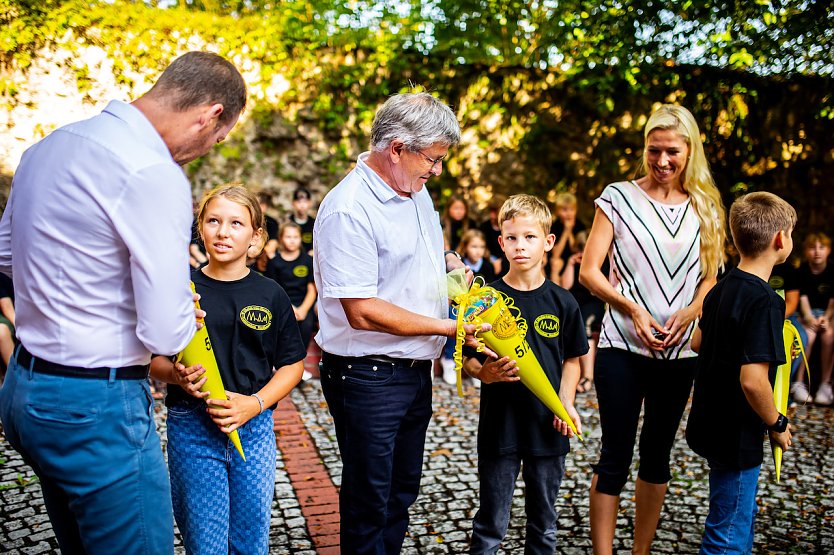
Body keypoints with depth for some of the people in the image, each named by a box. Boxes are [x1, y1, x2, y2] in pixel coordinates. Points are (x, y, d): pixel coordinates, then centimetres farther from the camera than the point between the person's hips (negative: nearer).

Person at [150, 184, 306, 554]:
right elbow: (154, 359, 4)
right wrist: (176, 375, -17)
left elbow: (292, 364, 3)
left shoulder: (270, 295, 1)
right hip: (192, 428, -1)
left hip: (254, 427, 1)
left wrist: (254, 404, -10)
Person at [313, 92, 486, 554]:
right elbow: (362, 312, -25)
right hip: (369, 377, -9)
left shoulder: (415, 191, 6)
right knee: (370, 503, 9)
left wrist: (448, 262, 4)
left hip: (416, 370, 9)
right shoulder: (348, 210, -22)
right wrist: (447, 327, -21)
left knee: (402, 491, 22)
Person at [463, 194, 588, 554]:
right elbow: (468, 357, -1)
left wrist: (566, 402, -6)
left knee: (544, 525, 18)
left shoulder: (562, 302, -1)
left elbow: (572, 359, 8)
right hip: (499, 426, -2)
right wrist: (485, 373, -21)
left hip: (547, 428, 2)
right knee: (491, 524, 11)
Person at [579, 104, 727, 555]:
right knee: (615, 455, -1)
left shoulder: (704, 207, 8)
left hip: (680, 350, 4)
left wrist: (689, 313, -7)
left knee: (657, 454, 15)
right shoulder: (618, 197, -2)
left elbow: (711, 276, 12)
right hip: (622, 346, -4)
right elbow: (589, 271, -5)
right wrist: (633, 310, -16)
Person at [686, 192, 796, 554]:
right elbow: (753, 380, -29)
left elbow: (697, 342, 15)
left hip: (710, 425, 9)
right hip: (737, 438, -9)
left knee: (742, 519, 27)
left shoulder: (723, 288, 2)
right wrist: (778, 424, -13)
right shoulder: (764, 301, -23)